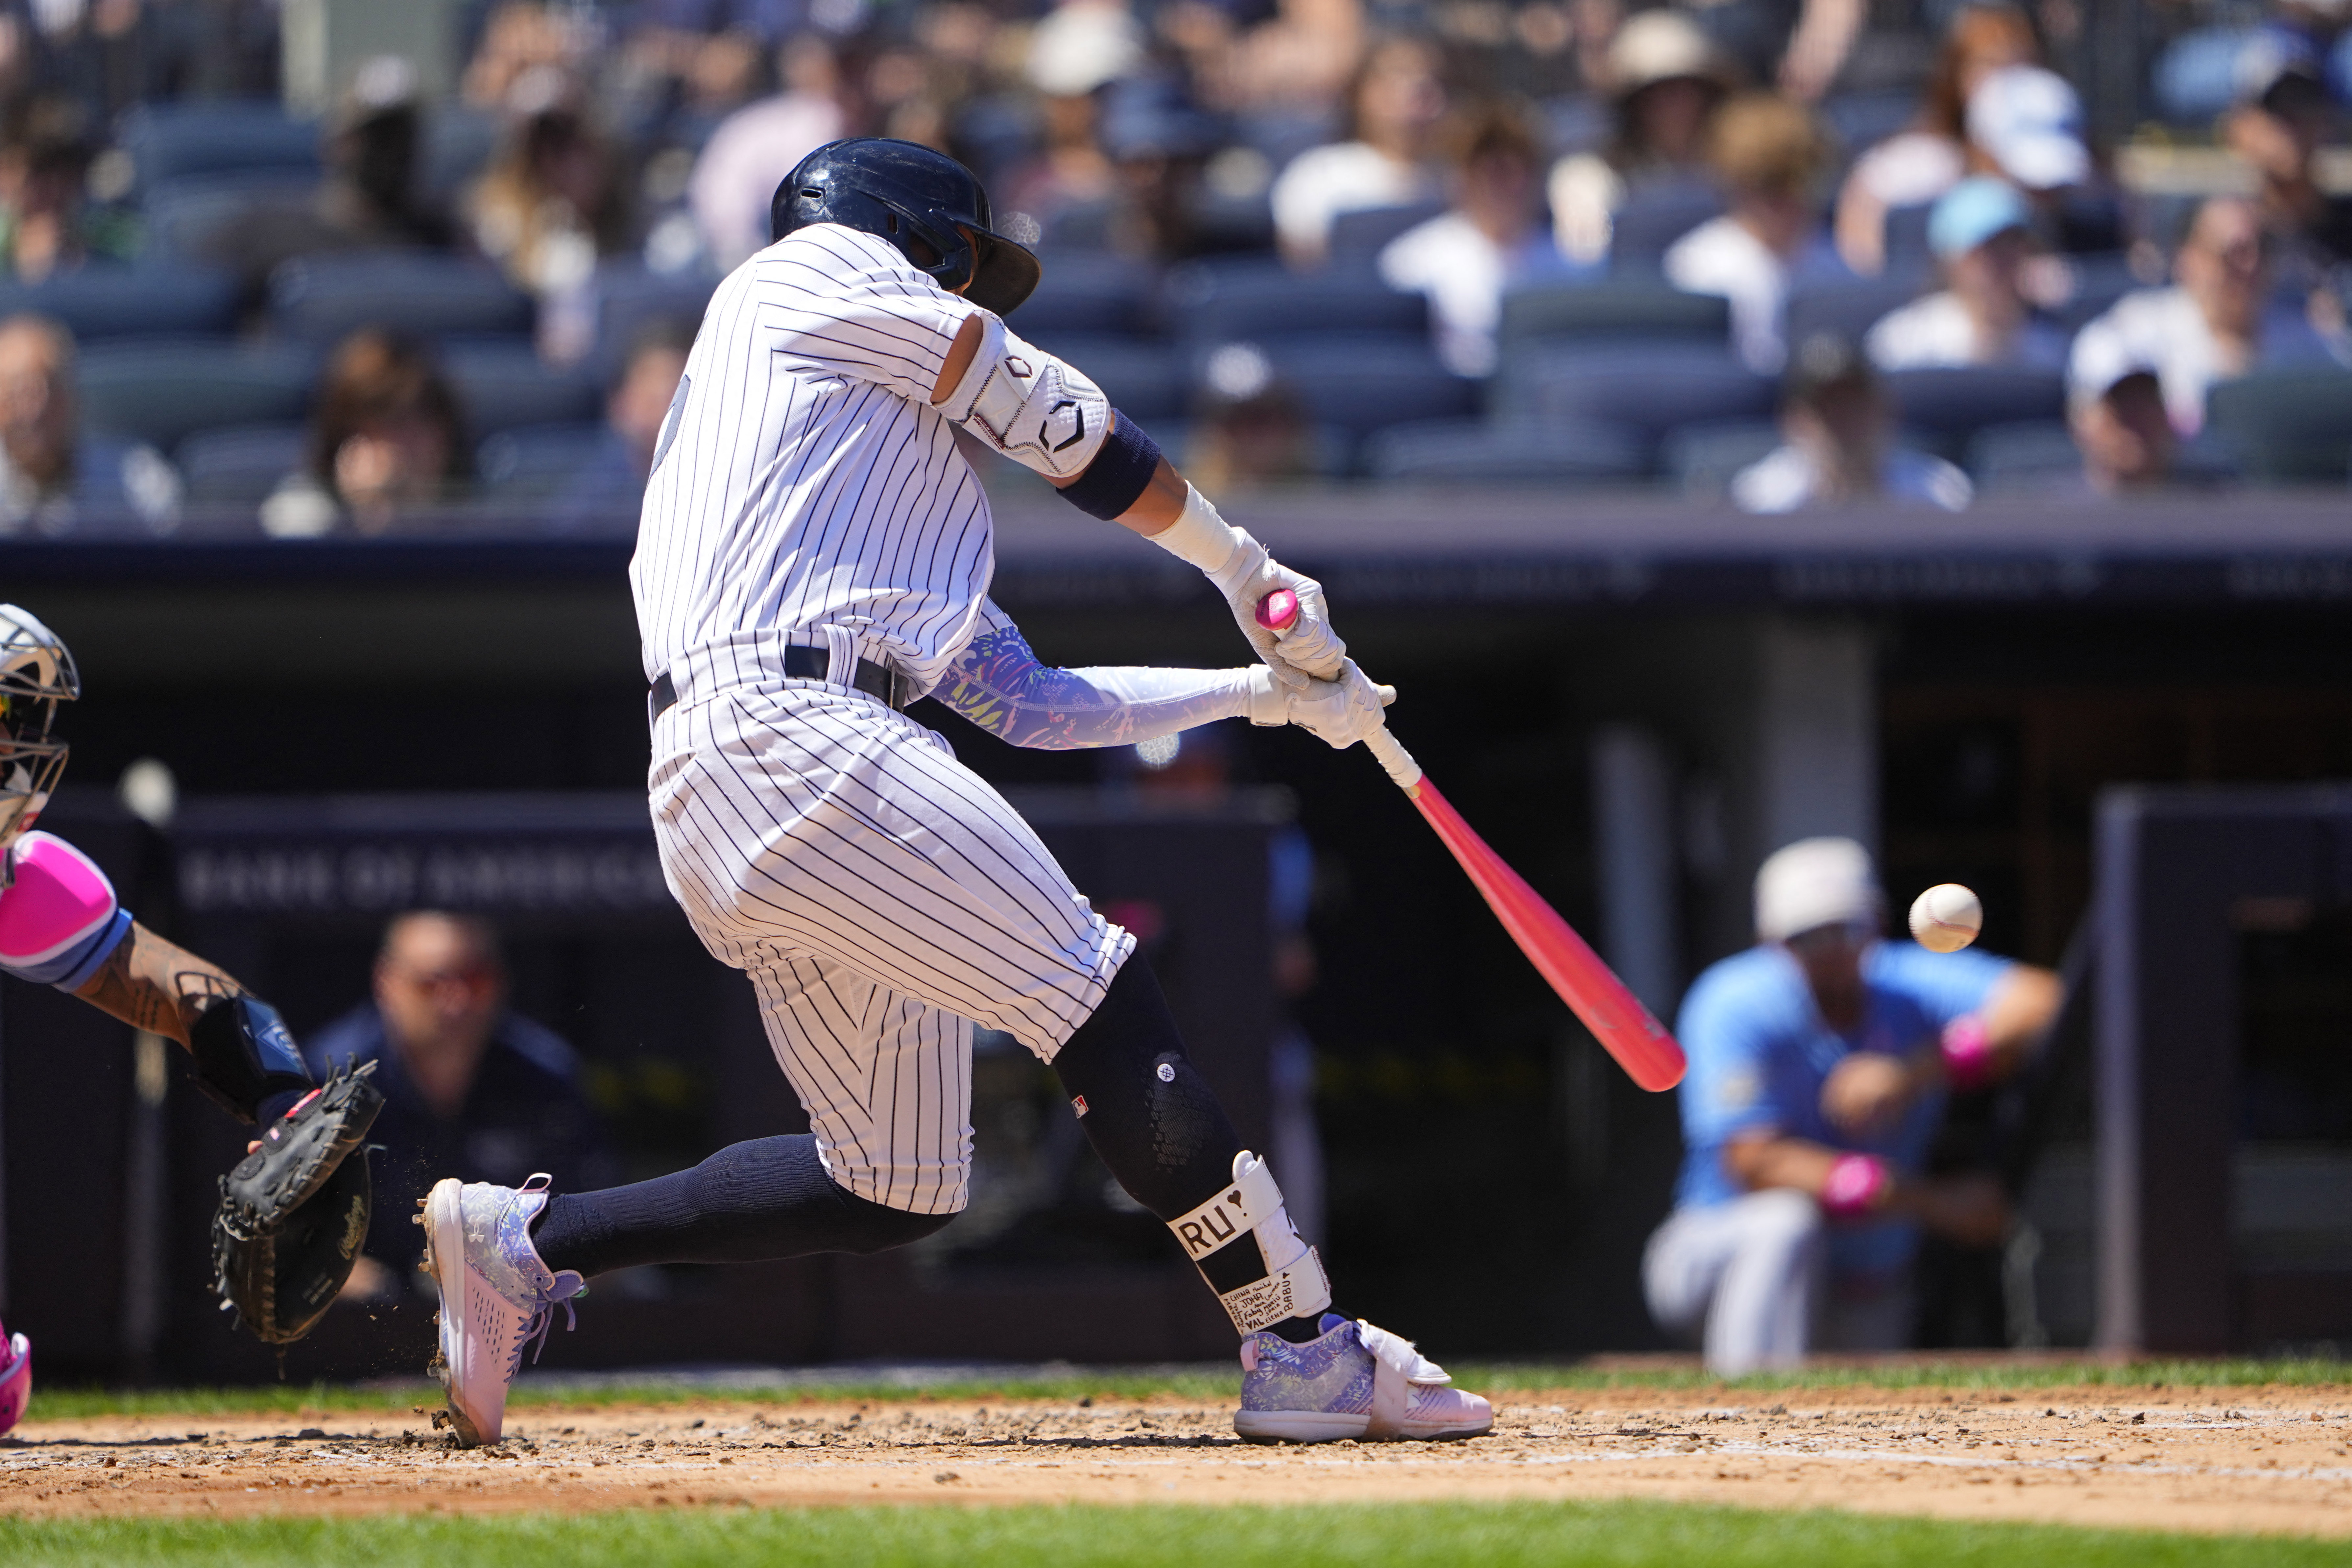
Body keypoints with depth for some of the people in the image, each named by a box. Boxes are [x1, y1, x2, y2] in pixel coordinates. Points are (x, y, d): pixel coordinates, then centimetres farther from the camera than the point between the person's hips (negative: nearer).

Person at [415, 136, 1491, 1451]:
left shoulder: (906, 481, 34)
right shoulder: (813, 271, 12)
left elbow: (1030, 701, 29)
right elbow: (1060, 424, 10)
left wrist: (1259, 690, 27)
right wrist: (1246, 567, 20)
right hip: (786, 737, -9)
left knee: (898, 1185, 8)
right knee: (1108, 1009, -12)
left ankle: (528, 1240, 12)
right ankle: (1306, 1350, -15)